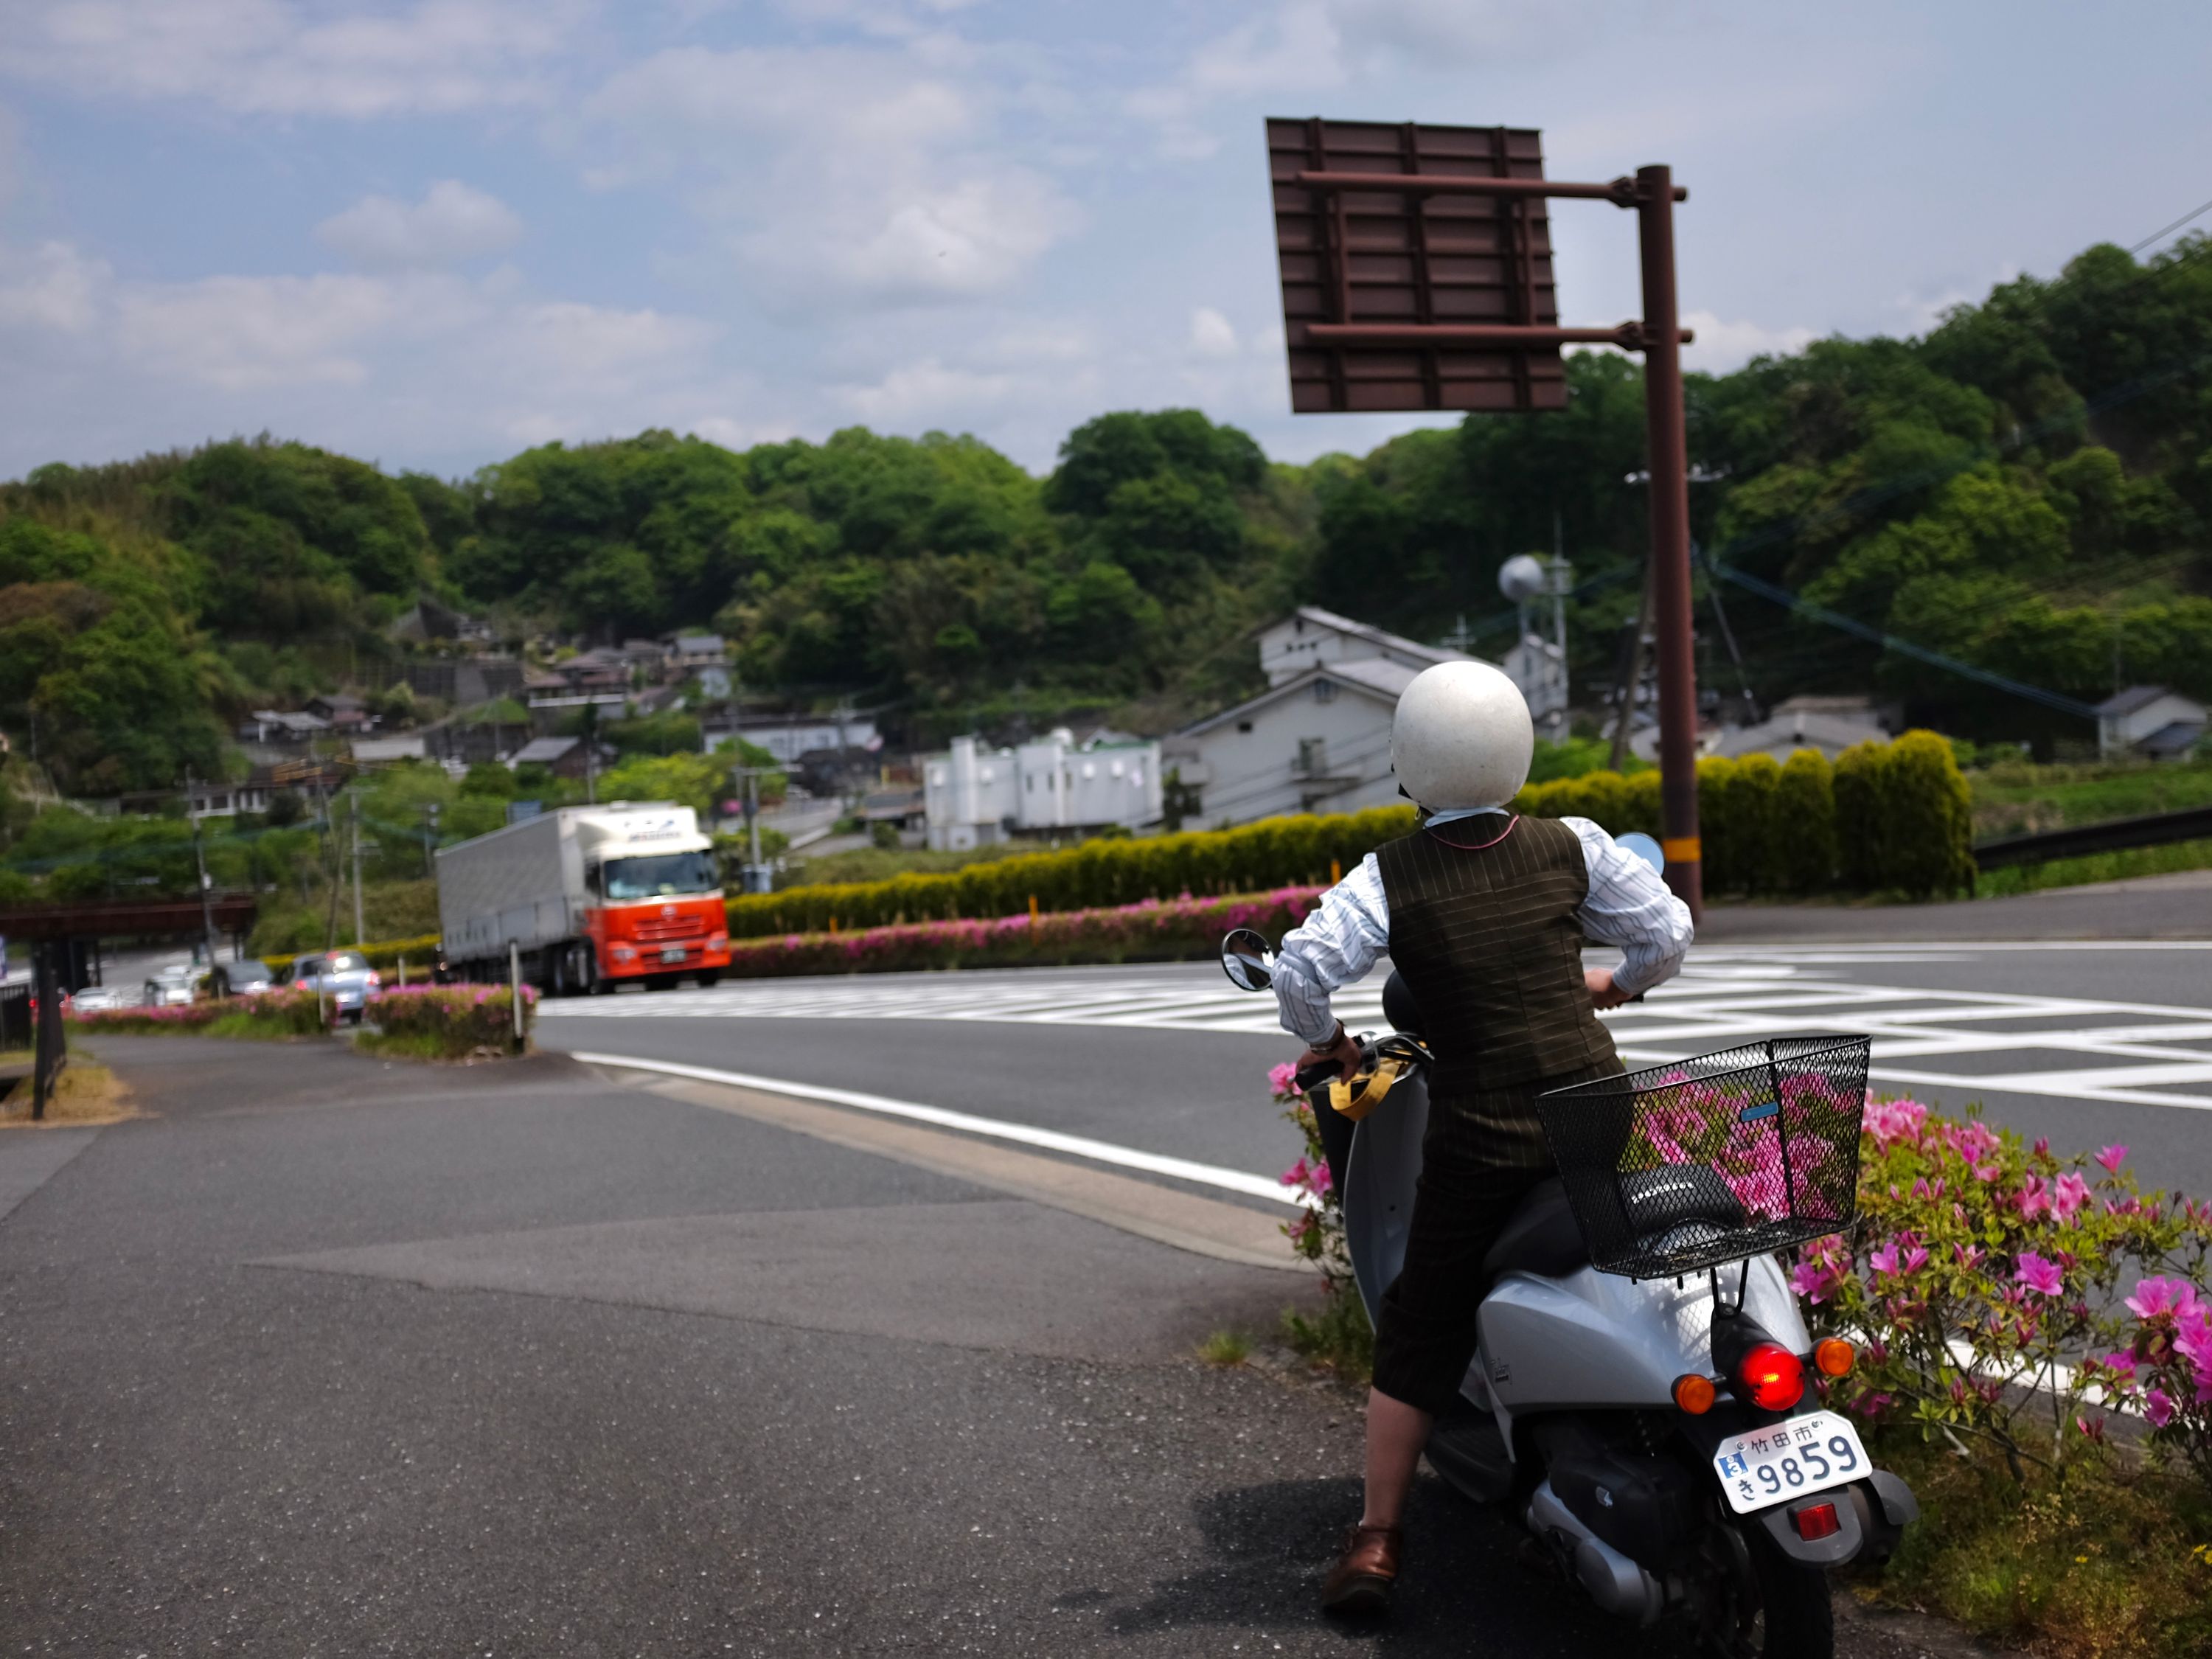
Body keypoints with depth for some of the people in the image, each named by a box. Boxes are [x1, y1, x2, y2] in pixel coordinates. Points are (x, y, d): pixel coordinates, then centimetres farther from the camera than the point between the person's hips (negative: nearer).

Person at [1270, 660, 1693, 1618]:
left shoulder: (1390, 876, -9)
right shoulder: (1571, 847, 0)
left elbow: (1304, 968, -18)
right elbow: (1667, 932, 7)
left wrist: (1325, 1041, 2)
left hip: (1479, 1137, -3)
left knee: (1418, 1333, 8)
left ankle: (1376, 1544, 10)